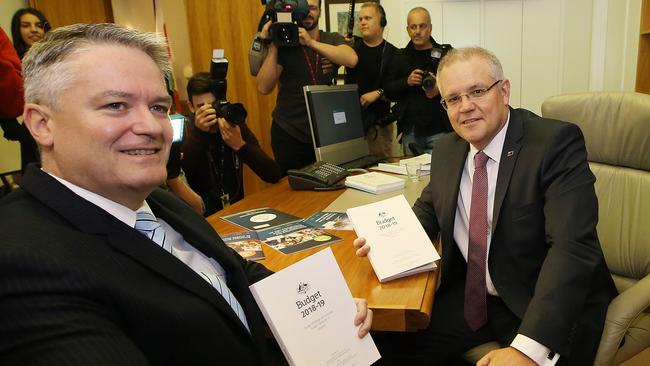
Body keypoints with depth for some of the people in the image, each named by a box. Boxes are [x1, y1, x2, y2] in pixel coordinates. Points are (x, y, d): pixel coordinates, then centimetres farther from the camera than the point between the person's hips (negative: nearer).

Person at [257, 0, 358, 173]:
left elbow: (352, 60, -19)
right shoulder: (284, 43, -3)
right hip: (288, 132, -2)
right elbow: (264, 87, -11)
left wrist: (311, 42, -23)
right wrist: (272, 47, -18)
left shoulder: (333, 39, 3)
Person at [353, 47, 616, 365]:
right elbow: (429, 208, 18)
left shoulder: (556, 142, -16)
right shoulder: (446, 150, 3)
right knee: (389, 340, -8)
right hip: (470, 300, 5)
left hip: (547, 309, -4)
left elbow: (573, 247, -24)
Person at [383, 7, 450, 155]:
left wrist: (441, 90, -17)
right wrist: (406, 82, -11)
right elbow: (388, 91, 6)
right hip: (410, 131, 3)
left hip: (438, 130, -2)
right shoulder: (400, 57, 11)